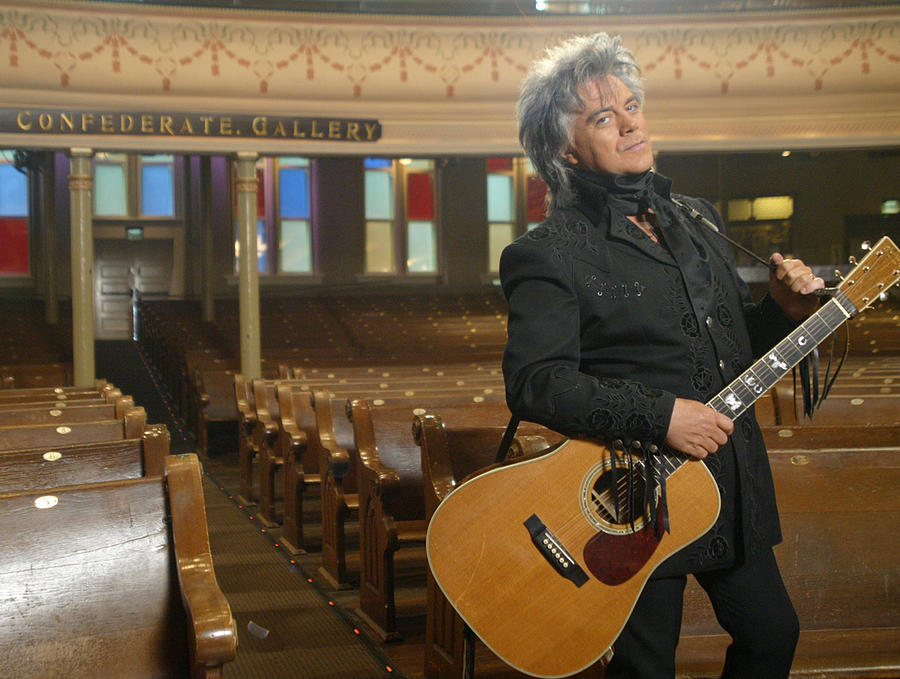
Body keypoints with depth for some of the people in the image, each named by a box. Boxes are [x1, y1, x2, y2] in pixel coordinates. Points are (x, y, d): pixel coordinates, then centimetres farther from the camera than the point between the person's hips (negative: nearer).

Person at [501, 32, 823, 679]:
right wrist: (658, 415, -25)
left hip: (736, 485, 7)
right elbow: (534, 383, -22)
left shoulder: (697, 219, 12)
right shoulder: (551, 253, -11)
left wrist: (784, 310, 0)